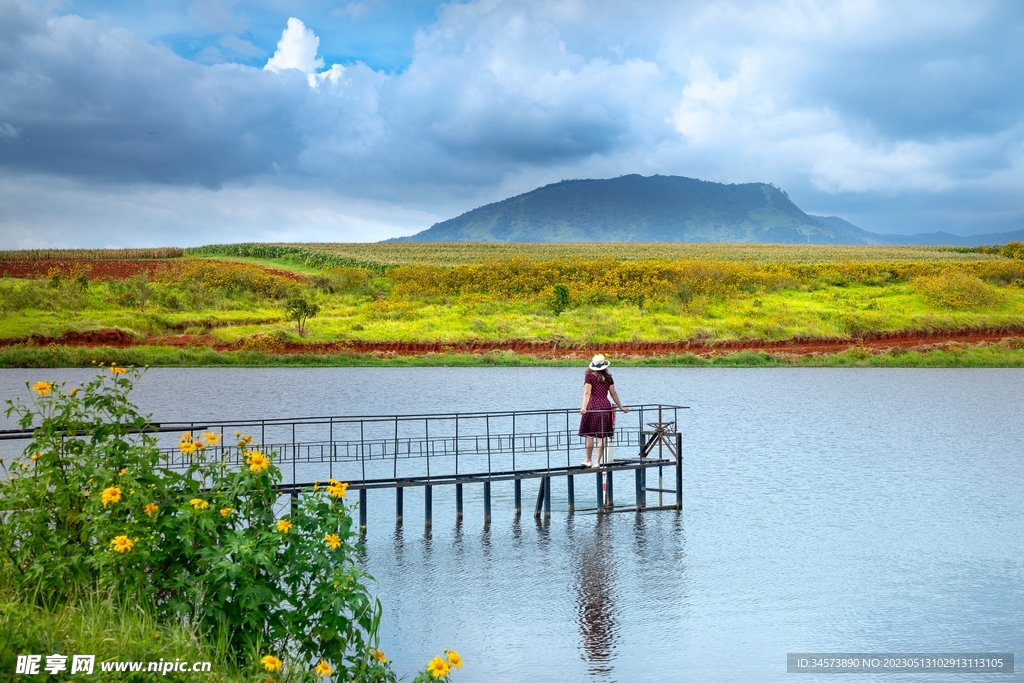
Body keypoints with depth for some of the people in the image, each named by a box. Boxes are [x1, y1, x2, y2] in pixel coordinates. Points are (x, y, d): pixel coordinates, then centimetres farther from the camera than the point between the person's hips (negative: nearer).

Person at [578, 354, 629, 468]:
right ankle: (597, 462, 1)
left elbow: (587, 393, -9)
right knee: (602, 436, 3)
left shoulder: (590, 377, 3)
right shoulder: (608, 378, 12)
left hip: (593, 406, -3)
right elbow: (613, 394, 18)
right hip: (606, 406, 3)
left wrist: (584, 407, -17)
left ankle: (588, 460, 14)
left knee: (590, 435, 7)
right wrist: (621, 407, 28)